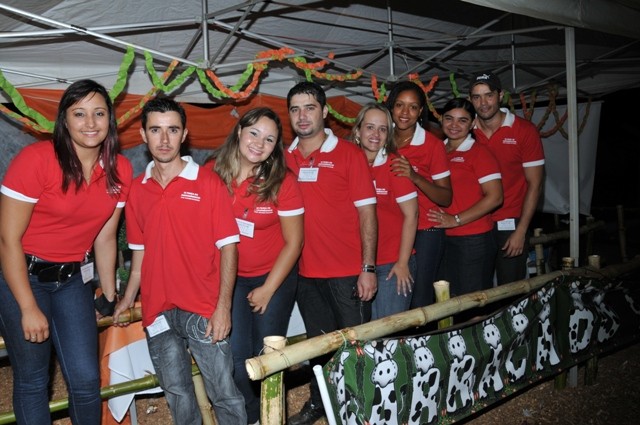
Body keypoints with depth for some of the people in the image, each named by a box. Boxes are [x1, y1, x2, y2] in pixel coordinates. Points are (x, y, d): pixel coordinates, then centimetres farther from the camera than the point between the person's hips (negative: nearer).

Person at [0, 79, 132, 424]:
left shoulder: (120, 170, -3)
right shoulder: (36, 159, -18)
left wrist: (109, 296, 11)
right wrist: (29, 308, -15)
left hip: (73, 278, 4)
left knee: (87, 380, 2)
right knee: (32, 379, 5)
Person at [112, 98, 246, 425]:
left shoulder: (208, 182, -4)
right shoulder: (137, 189, 7)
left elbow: (228, 247, -7)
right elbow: (139, 251, 16)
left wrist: (223, 306, -13)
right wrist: (128, 298, 10)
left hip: (203, 311, -4)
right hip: (158, 312, 4)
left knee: (224, 394, 0)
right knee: (177, 395, 15)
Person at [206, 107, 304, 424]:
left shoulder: (282, 182, -16)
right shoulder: (212, 173, -11)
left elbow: (294, 242, -10)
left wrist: (268, 289, -9)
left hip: (275, 276, -1)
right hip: (231, 276, 2)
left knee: (266, 354, 5)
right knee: (236, 353, -1)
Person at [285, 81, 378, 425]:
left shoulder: (349, 153, -5)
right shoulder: (284, 159, 5)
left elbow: (366, 212, -7)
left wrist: (368, 268, -12)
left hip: (348, 271, -3)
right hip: (306, 272, 4)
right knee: (318, 343, 18)